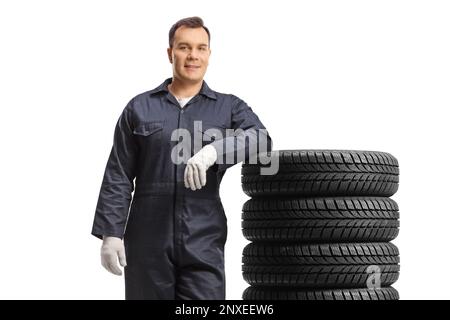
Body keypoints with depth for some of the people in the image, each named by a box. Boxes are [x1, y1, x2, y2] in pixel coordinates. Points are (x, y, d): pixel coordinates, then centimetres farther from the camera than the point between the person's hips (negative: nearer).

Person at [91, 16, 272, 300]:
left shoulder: (229, 107, 9)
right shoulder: (139, 108, 10)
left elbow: (260, 138, -12)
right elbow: (118, 178, 7)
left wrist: (213, 151, -29)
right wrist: (111, 232, -2)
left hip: (203, 243, 0)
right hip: (148, 242, 1)